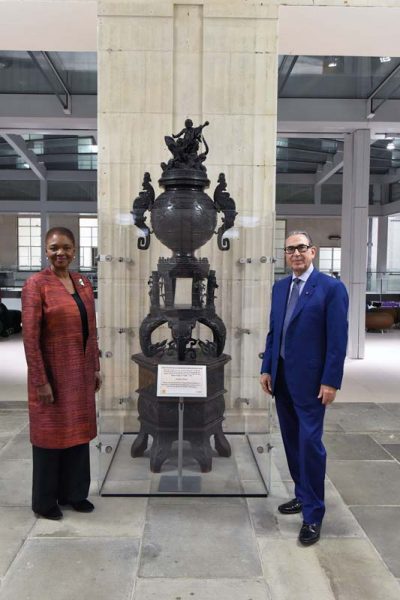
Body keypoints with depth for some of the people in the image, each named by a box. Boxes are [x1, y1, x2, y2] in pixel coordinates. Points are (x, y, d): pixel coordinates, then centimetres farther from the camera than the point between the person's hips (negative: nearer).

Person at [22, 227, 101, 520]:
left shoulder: (84, 283, 7)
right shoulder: (36, 284, -12)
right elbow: (30, 337, -15)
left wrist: (96, 368, 9)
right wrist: (41, 381, -17)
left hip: (81, 373, 6)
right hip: (52, 374, -6)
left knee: (79, 432, 16)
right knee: (50, 433, 9)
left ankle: (74, 492, 34)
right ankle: (44, 501, 28)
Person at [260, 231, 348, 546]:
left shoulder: (332, 287, -8)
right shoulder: (280, 287, 10)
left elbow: (338, 339, -11)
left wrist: (331, 381, -14)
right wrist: (267, 369, 8)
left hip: (309, 379, -6)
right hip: (281, 377, 6)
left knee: (310, 443, -3)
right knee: (292, 441, 14)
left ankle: (314, 514, 12)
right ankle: (303, 495, 32)